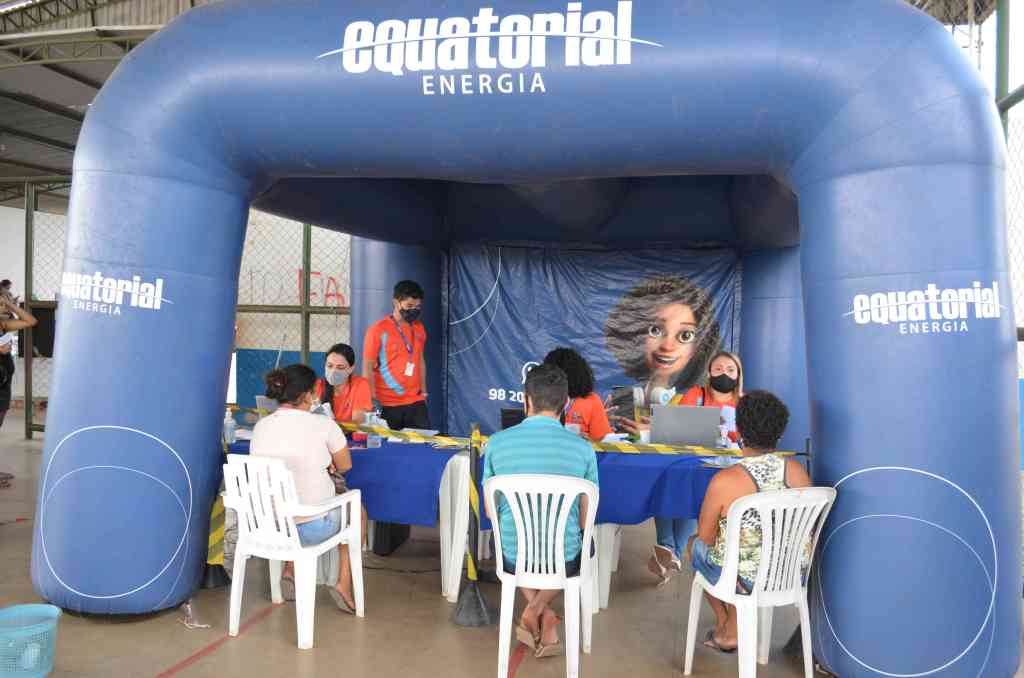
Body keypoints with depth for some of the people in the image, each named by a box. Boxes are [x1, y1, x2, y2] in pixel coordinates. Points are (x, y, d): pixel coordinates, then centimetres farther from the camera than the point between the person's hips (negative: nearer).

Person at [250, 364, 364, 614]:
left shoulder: (260, 426, -3)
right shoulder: (323, 424, -16)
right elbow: (345, 465, -1)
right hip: (313, 527, -5)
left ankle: (290, 570, 27)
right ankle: (344, 584, 17)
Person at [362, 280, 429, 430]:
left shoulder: (419, 329, 9)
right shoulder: (378, 329, -7)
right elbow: (368, 367, -7)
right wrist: (373, 400, -11)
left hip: (416, 402, 4)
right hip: (388, 405, -4)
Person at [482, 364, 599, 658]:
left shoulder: (497, 442, -9)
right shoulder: (582, 448, -11)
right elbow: (586, 517, 0)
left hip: (513, 557, 1)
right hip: (564, 560, -1)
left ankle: (543, 614, 18)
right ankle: (536, 610, 15)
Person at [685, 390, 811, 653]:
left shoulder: (724, 481, -25)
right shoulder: (798, 471, -11)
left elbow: (706, 537, -9)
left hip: (744, 580, -4)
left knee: (694, 543, 25)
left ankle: (724, 626, 36)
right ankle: (732, 631, 35)